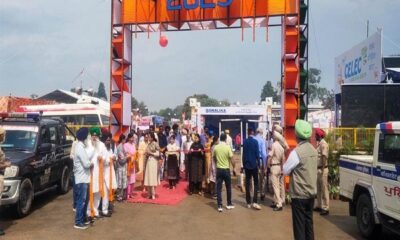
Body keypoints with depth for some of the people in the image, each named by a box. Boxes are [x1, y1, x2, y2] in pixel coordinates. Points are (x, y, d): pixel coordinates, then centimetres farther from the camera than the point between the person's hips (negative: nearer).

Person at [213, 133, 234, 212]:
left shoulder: (215, 147, -2)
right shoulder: (228, 147, -9)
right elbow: (231, 158, -9)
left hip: (219, 169, 2)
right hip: (226, 169, -1)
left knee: (219, 188, 4)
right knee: (228, 187, 13)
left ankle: (219, 206, 2)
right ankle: (229, 204, 22)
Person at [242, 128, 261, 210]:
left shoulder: (245, 142, 2)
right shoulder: (255, 141, -8)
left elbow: (244, 154, 5)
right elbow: (257, 153, -10)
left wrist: (243, 165, 12)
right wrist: (258, 164, -3)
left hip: (247, 165, 3)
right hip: (254, 165, -3)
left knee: (247, 183, 7)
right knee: (256, 183, 4)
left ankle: (248, 203, 10)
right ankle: (254, 202, -7)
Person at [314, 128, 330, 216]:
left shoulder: (323, 144, -15)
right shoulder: (319, 143, 13)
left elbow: (324, 157, -21)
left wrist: (322, 169, -24)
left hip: (322, 169, -9)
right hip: (318, 169, 9)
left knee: (324, 189, -3)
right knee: (318, 189, 15)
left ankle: (325, 208, 2)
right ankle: (319, 206, 25)